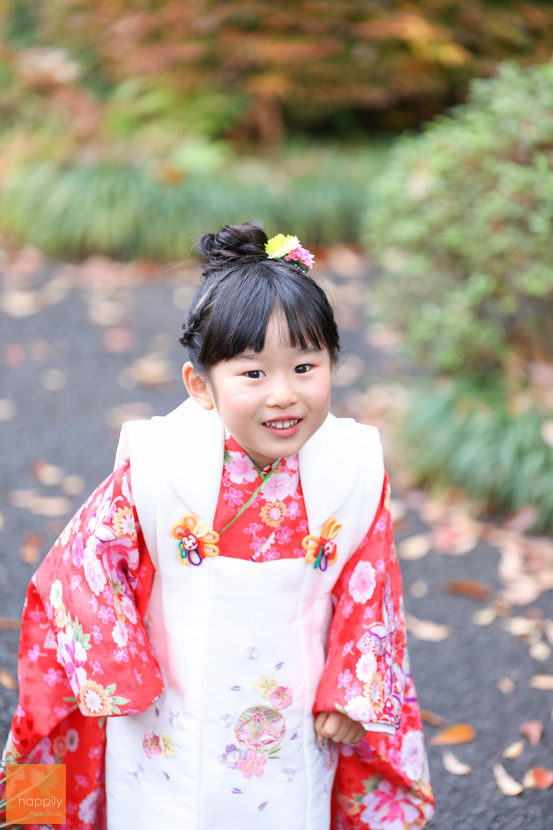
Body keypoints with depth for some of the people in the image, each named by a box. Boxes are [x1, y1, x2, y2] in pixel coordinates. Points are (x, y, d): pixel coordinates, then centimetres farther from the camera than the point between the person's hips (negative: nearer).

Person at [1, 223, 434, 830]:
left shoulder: (353, 475, -13)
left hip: (297, 732, 2)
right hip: (171, 732, -2)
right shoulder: (158, 468, -21)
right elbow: (86, 556, -9)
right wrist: (120, 674, -7)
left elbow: (368, 587, 0)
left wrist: (351, 694, 0)